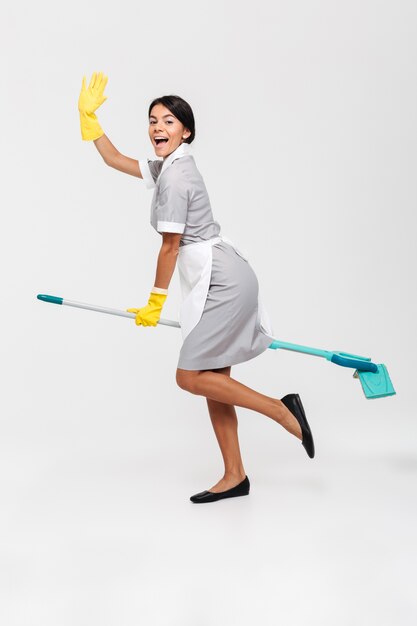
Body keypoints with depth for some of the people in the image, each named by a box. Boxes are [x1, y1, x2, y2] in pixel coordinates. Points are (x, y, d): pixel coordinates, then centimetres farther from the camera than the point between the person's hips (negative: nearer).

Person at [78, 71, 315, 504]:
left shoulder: (175, 177, -15)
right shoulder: (167, 166, 15)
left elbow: (169, 247, -11)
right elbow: (114, 159, 25)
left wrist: (154, 304, -1)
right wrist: (88, 115, 20)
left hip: (222, 281, -10)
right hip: (219, 279, 10)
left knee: (190, 377, -9)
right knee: (211, 378, 11)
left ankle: (281, 410, -2)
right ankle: (234, 477, 19)